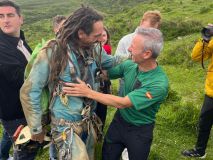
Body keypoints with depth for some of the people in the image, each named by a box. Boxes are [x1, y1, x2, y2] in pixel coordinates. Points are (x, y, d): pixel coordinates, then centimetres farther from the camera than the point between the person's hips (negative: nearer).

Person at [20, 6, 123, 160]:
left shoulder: (95, 49, -5)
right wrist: (36, 129, -7)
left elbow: (111, 62, 18)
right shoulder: (52, 53, -21)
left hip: (90, 122, 6)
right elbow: (29, 92, -14)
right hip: (66, 126, -5)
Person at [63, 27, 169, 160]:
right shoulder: (129, 65, -13)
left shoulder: (159, 84, -31)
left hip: (140, 131, -5)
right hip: (119, 120, 5)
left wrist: (88, 93, -30)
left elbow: (122, 103, -32)